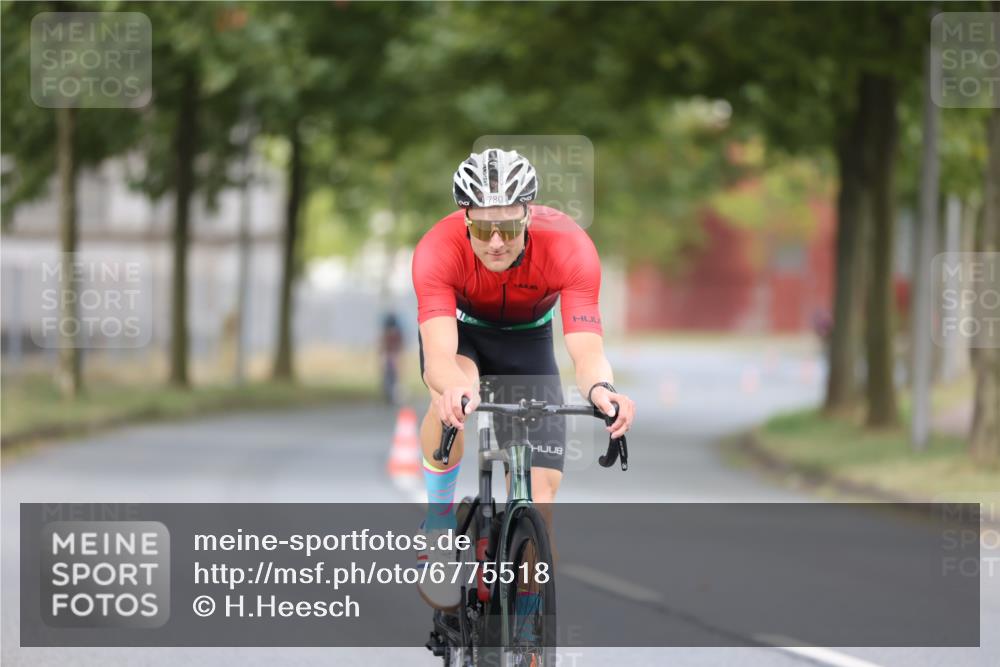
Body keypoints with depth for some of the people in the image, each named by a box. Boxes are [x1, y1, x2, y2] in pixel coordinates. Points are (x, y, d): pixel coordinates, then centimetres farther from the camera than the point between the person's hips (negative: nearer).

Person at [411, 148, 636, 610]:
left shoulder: (569, 248, -35)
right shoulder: (438, 250, -36)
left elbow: (587, 349, -42)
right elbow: (440, 356, -46)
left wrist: (600, 389, -66)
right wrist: (453, 388, -70)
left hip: (526, 338, 1)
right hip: (457, 325, -1)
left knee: (539, 493, -11)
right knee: (453, 398, -36)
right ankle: (438, 522, -12)